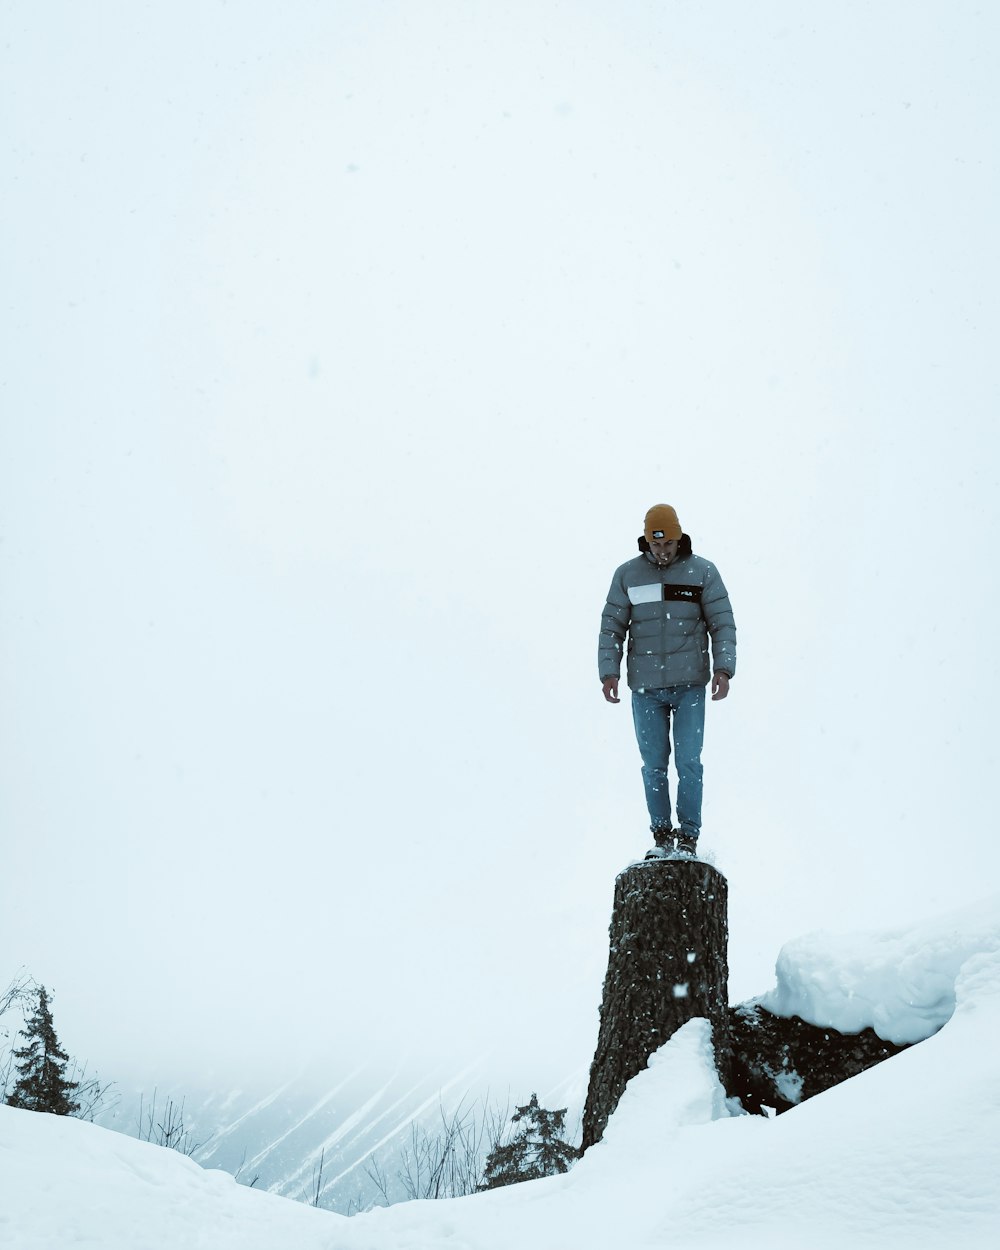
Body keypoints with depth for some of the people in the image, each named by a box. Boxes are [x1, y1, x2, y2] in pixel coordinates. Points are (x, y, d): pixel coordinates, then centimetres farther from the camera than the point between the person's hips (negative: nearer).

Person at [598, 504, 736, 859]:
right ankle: (661, 836, 19)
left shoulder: (702, 572, 1)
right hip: (645, 687, 2)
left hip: (690, 685, -1)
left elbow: (723, 623, 0)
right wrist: (609, 672, -4)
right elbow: (612, 627, 6)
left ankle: (688, 837, 9)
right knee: (653, 764, 6)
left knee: (688, 762, -2)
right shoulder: (627, 575, 4)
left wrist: (723, 668, -12)